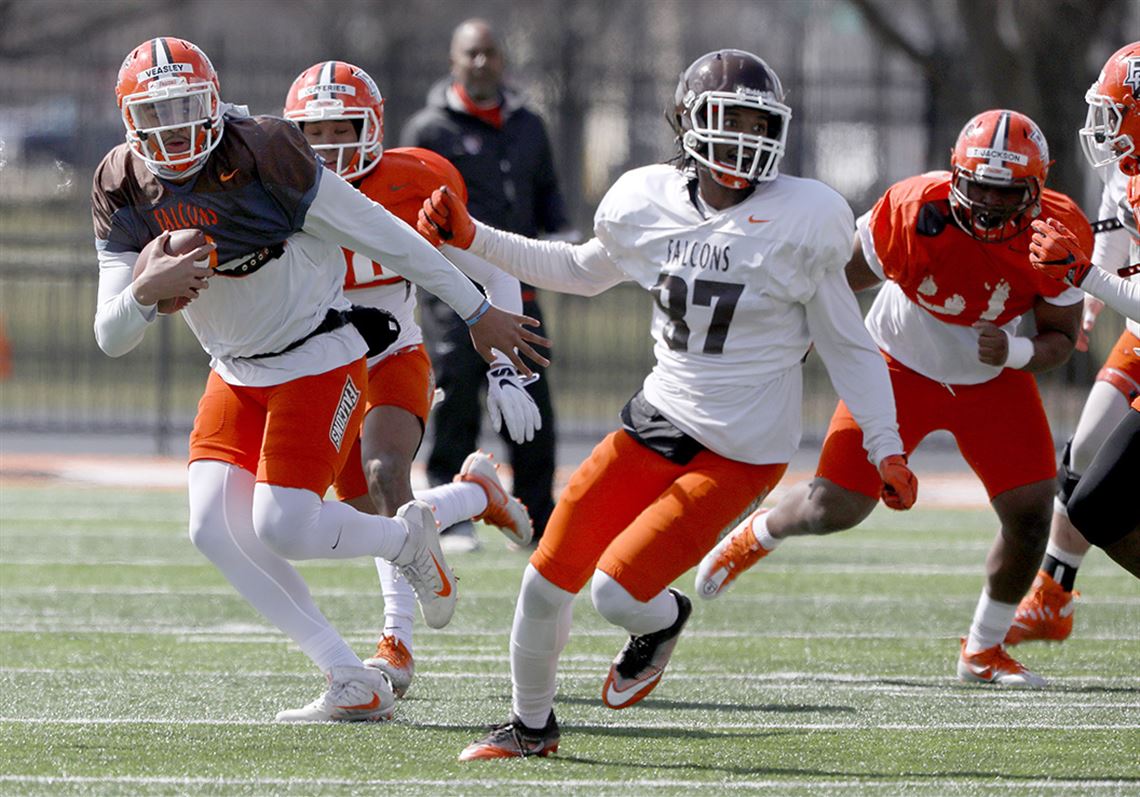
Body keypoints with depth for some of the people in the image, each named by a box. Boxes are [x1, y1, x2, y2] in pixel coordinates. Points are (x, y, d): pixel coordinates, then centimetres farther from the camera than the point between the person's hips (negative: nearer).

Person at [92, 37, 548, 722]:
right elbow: (112, 338, -8)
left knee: (282, 528, -17)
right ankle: (355, 685, -1)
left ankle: (409, 538, 16)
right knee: (215, 530, -9)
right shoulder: (124, 191, -8)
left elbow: (382, 236, -16)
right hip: (238, 374, 6)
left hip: (320, 359, -6)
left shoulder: (264, 155, -25)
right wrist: (145, 292, -32)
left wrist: (478, 312, -10)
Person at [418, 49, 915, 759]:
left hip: (741, 455, -5)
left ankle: (663, 621, 22)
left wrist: (885, 448, -3)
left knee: (618, 590, -16)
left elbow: (846, 343, -2)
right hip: (659, 424, 5)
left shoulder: (803, 219, -12)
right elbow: (583, 271, 20)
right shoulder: (647, 202, -1)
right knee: (548, 580, 2)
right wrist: (473, 239, 14)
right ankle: (531, 725, 27)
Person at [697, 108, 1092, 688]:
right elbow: (845, 277, -14)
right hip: (901, 368, -2)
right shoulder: (915, 212, -31)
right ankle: (759, 533, 36)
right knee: (833, 509, -2)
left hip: (993, 379, 2)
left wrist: (1015, 353, -32)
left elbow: (1062, 338, -11)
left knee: (1030, 513, -10)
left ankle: (983, 651, 14)